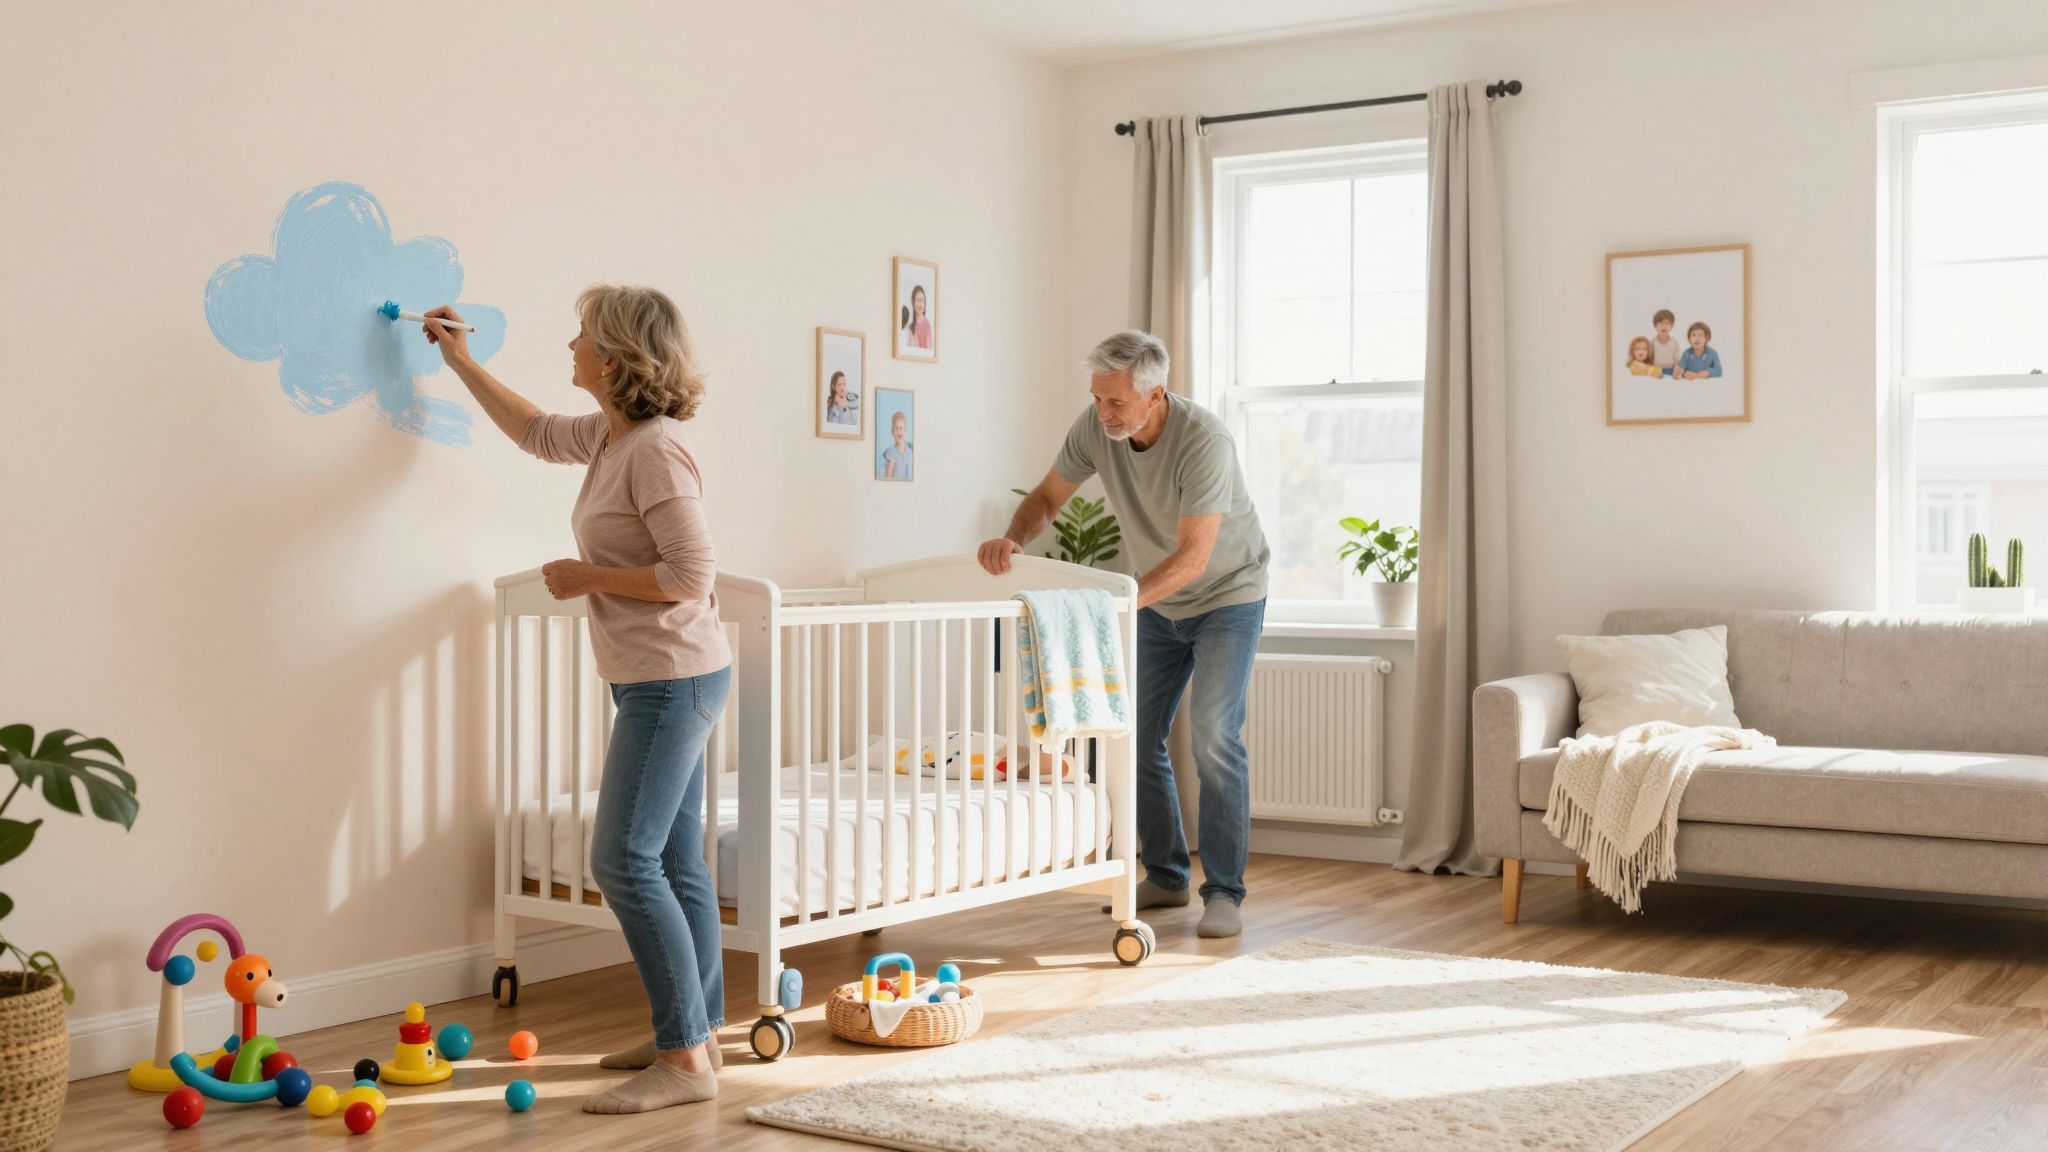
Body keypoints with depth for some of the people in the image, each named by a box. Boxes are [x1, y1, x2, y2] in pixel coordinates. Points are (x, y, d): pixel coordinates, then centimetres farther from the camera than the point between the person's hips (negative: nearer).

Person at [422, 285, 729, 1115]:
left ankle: (686, 1059, -6)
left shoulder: (656, 449, -19)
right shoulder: (609, 435, 11)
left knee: (625, 861, -11)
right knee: (673, 862, 13)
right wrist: (462, 364, 35)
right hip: (659, 680, 10)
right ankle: (694, 1031, 22)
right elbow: (536, 432, 32)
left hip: (673, 680, -10)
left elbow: (690, 575, -23)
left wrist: (587, 576, -13)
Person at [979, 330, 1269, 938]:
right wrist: (1013, 537, -23)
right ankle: (1166, 877, 18)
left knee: (1215, 736, -16)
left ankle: (1224, 892, -9)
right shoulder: (1096, 427, -15)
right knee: (1135, 738, 4)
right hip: (1159, 603, 6)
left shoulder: (1203, 441, -33)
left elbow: (1193, 557, -35)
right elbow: (1046, 497, -2)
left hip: (1227, 593, -6)